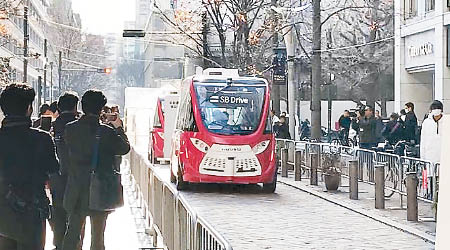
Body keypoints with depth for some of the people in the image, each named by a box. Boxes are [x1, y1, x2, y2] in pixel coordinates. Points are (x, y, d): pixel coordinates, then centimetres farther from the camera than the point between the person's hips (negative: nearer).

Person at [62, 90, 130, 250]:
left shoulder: (70, 129, -6)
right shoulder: (107, 132, -16)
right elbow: (124, 148, -2)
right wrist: (119, 128, 14)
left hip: (76, 192, 3)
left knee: (73, 231, 14)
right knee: (97, 235, 9)